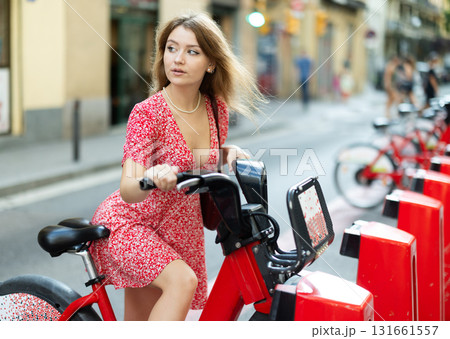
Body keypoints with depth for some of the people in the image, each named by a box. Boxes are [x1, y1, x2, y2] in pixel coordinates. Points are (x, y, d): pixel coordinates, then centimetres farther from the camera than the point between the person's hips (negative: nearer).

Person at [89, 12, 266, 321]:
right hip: (128, 223, -6)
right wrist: (150, 178, -53)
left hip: (180, 231, 6)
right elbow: (127, 191, -30)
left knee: (140, 322, 12)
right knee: (182, 280, -31)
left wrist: (231, 152, -6)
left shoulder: (217, 108, -4)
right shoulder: (147, 113, -21)